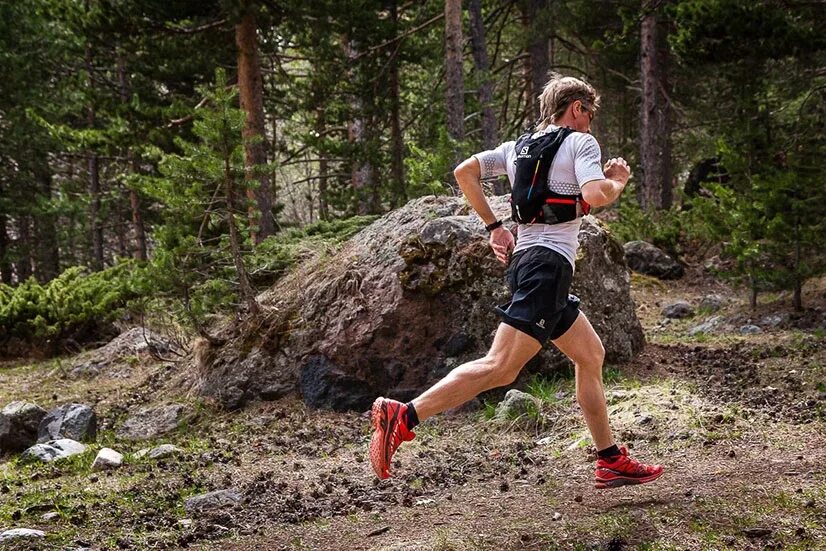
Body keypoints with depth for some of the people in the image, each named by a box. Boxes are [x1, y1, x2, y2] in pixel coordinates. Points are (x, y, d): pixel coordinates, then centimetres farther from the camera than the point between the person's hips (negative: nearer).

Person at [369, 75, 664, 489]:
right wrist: (618, 182, 5)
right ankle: (403, 416, -26)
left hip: (524, 257, 10)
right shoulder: (581, 142, -1)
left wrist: (494, 227, 19)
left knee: (591, 355, 18)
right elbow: (594, 195, -17)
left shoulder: (517, 147, 19)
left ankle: (610, 462, 22)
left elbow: (464, 172, 16)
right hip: (548, 263, -10)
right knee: (501, 367, -17)